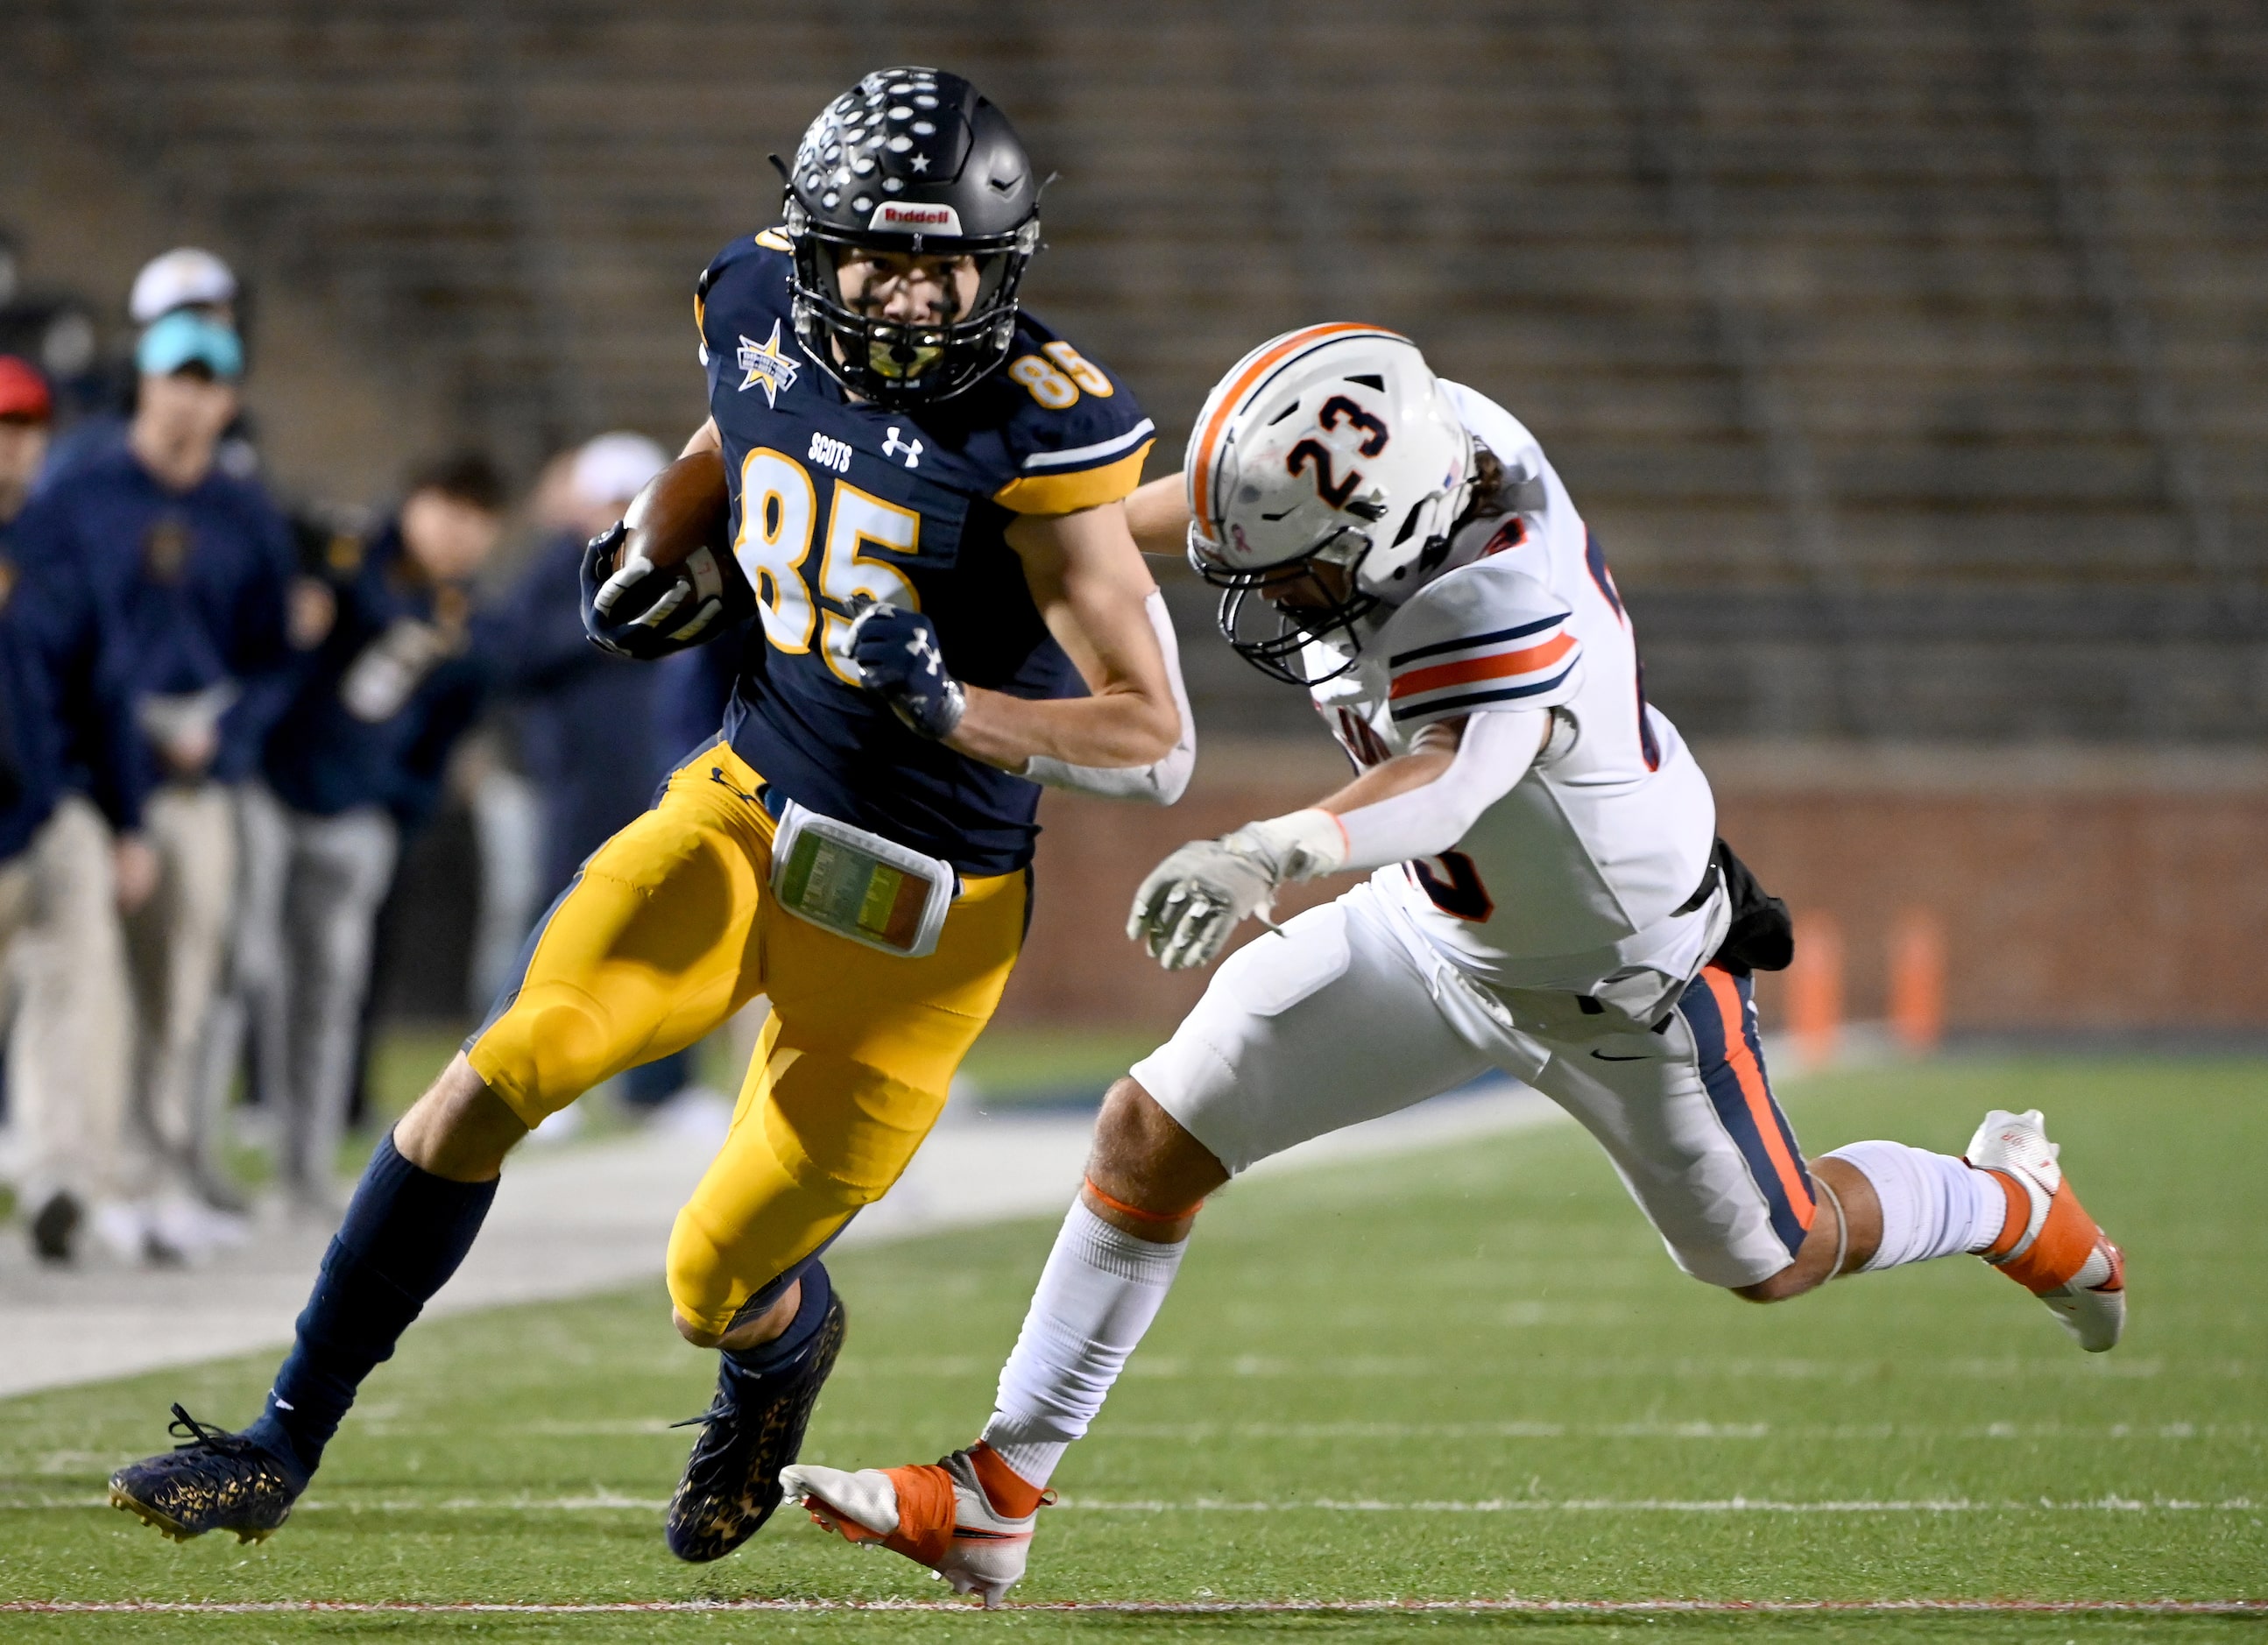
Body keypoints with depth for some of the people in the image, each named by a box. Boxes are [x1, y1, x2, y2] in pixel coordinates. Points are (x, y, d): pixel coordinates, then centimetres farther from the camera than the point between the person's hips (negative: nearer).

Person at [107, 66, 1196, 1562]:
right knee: (495, 1081, -15)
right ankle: (281, 1449, -5)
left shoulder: (1033, 439, -21)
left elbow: (1161, 746, -19)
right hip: (743, 808, 4)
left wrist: (949, 709, -33)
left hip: (912, 916, -4)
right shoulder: (764, 318, -4)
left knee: (716, 1298, 4)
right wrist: (664, 575, 1)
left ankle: (785, 1346, 44)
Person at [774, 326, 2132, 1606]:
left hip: (1618, 976, -6)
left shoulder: (1496, 611, -44)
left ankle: (2015, 1202, 48)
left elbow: (1449, 778, -64)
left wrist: (1272, 853, -81)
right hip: (1436, 925, 6)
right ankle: (995, 1499, 6)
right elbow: (1246, 486, 0)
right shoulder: (1439, 428, -24)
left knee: (1774, 1258, 17)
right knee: (1150, 1136, -3)